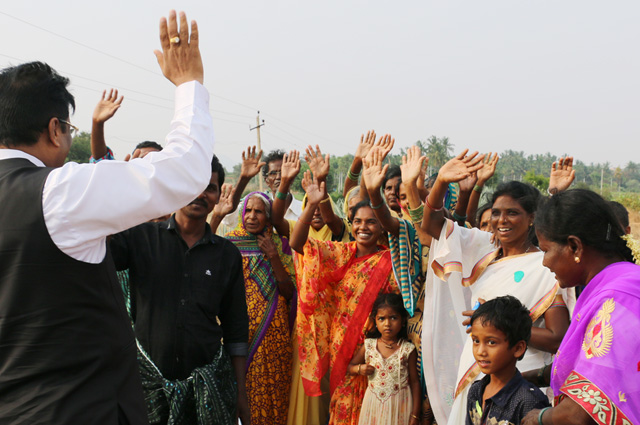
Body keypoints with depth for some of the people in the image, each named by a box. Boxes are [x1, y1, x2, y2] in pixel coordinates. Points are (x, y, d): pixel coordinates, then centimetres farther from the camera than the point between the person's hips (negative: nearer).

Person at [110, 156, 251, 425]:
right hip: (149, 379, -1)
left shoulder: (227, 254, 6)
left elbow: (236, 331, 10)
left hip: (209, 381, 2)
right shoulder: (140, 237, 0)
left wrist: (241, 392, 8)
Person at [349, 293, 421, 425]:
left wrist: (415, 414, -3)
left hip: (399, 404, -2)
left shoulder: (408, 349, -8)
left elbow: (414, 382, -3)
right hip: (373, 403, 2)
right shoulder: (368, 346, -2)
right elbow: (351, 366, 13)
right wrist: (360, 368, -11)